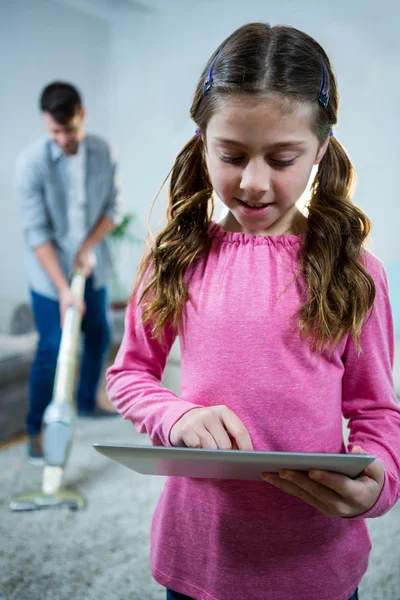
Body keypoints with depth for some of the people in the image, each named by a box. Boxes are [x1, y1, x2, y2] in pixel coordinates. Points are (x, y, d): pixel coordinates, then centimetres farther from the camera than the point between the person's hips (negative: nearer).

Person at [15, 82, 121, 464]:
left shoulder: (102, 152, -7)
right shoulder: (31, 163, -21)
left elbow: (113, 206, 1)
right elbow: (36, 232, -22)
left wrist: (89, 247, -14)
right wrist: (63, 288, -26)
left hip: (92, 268, 5)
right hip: (49, 273, -5)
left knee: (99, 337, 16)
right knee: (51, 350, -3)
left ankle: (86, 403, 38)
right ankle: (34, 430, 12)